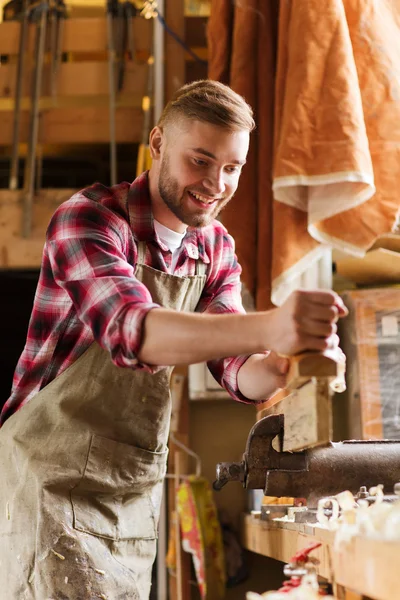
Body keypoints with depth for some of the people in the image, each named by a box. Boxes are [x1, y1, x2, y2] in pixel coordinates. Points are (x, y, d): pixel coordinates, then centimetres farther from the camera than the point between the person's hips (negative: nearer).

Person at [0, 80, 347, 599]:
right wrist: (268, 327, -48)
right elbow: (130, 330, -33)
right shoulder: (89, 218, -16)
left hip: (136, 493, 6)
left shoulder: (216, 249, 6)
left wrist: (282, 367, -28)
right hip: (50, 479, -6)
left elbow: (236, 369, -3)